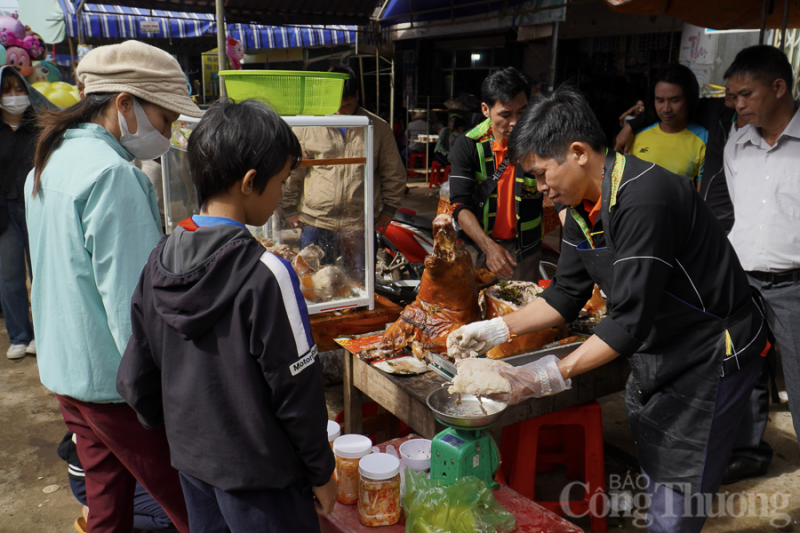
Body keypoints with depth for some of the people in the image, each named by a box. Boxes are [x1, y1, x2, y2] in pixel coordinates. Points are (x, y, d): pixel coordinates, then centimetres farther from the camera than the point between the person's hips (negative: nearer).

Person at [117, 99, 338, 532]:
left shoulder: (160, 260, -4)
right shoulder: (265, 274, -25)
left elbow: (135, 376, 3)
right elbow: (297, 387, -19)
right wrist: (321, 472, -6)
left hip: (189, 459, 7)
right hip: (258, 472, -6)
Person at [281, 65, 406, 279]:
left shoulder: (378, 127, 6)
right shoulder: (306, 126, 3)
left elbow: (394, 173, 13)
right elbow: (290, 170, 9)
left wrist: (389, 209, 10)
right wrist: (290, 209, 7)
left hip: (361, 226, 0)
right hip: (316, 224, 0)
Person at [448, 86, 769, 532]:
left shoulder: (642, 200, -32)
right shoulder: (582, 206, -2)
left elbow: (630, 320, -32)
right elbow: (567, 295, 3)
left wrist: (555, 374, -30)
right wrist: (496, 330, -4)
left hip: (710, 354, -8)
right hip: (656, 350, 9)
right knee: (652, 470, 19)